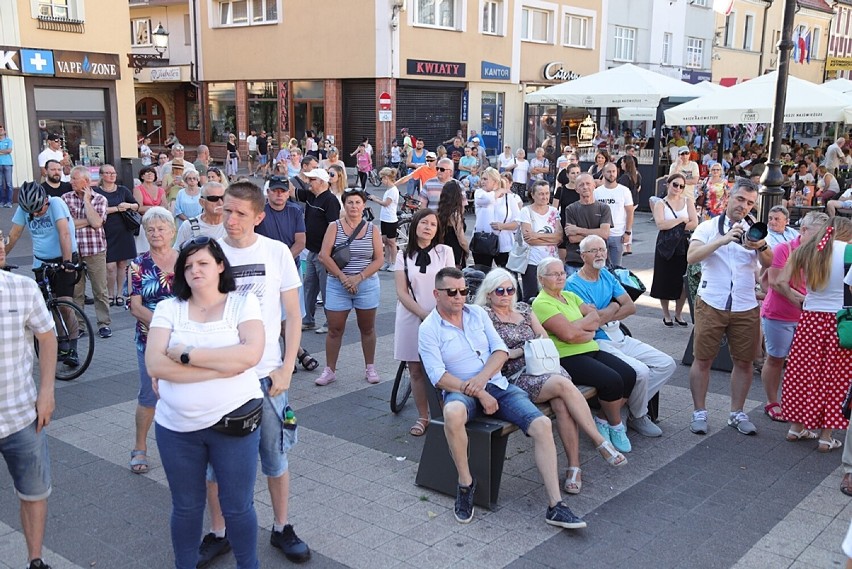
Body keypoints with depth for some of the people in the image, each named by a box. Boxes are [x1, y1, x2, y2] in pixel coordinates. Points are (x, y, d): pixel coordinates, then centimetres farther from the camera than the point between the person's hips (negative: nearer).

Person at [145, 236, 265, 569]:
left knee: (238, 507, 11)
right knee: (185, 507, 16)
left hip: (233, 420, -2)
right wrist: (222, 366, -19)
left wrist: (187, 354, -19)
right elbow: (154, 364, -13)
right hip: (177, 427, 2)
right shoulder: (169, 308, 1)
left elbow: (250, 354, -19)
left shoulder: (243, 303, -2)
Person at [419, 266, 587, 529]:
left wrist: (481, 378, -13)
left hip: (496, 385, 5)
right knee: (453, 413, -41)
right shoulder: (429, 329, -2)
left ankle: (555, 506, -17)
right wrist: (479, 394, -19)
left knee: (542, 424, -19)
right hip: (461, 391, -4)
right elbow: (439, 376, -11)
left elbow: (501, 350, 6)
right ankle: (465, 483, -18)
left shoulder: (477, 313, 12)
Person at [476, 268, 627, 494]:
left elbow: (544, 337, 22)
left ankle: (574, 466, -23)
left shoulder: (523, 308, 21)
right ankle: (600, 442, -22)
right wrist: (516, 351, -11)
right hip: (516, 377, -5)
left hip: (543, 366, 5)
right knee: (564, 385, -31)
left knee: (562, 404, -28)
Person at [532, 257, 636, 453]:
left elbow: (595, 319, 9)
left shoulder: (570, 296, 20)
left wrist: (578, 326, -9)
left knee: (629, 374, -11)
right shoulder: (542, 303, -7)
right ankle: (616, 426, 1)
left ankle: (603, 420, 6)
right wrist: (588, 331, -2)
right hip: (567, 358, -8)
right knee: (612, 380, -25)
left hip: (591, 350, 8)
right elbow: (568, 334, -18)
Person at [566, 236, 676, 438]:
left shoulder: (607, 275, 14)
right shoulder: (573, 284, -10)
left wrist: (604, 316, -9)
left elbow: (631, 307, 7)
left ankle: (631, 405, 2)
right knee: (641, 371, -27)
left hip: (620, 338, 9)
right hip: (598, 343, -8)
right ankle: (638, 416, 0)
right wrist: (615, 306, -2)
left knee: (667, 364, -1)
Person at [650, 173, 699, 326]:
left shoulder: (687, 202, 7)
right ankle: (666, 315, 16)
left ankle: (678, 314, 19)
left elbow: (694, 223, -5)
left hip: (684, 246, 2)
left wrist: (672, 227, -11)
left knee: (683, 282, 4)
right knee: (665, 281, 3)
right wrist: (682, 220, -12)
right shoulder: (660, 204, 0)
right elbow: (661, 224, -17)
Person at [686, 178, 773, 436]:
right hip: (711, 304, -3)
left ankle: (737, 413, 21)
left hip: (745, 308, 3)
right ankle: (699, 412, 12)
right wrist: (722, 240, -25)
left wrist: (762, 247, -28)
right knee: (703, 359, 1)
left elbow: (769, 263, -7)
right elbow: (691, 256, -15)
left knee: (743, 361, 7)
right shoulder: (709, 227, 2)